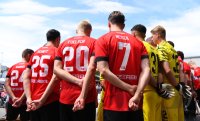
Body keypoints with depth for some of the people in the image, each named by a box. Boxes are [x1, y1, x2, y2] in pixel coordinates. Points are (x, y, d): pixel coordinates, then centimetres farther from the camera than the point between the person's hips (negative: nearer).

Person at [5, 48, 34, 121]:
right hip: (25, 102, -5)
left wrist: (13, 98, -10)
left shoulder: (12, 67, 12)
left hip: (12, 102, 5)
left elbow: (7, 84, 1)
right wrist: (21, 99, -17)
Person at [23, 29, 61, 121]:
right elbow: (55, 77, -17)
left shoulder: (35, 53, 13)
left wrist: (29, 99, -1)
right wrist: (42, 99, -14)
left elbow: (26, 77, 6)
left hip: (33, 102, 6)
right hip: (50, 101, -6)